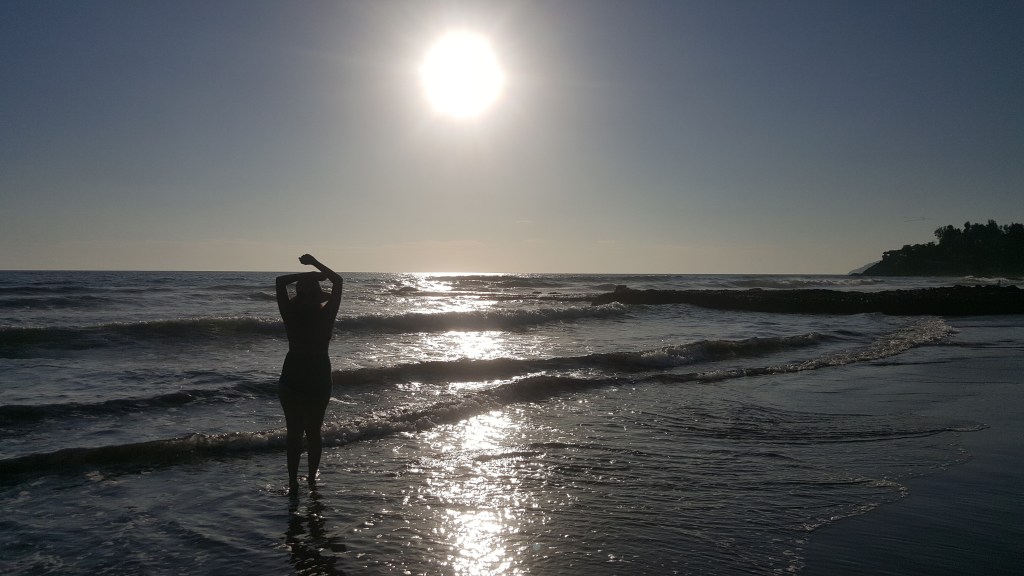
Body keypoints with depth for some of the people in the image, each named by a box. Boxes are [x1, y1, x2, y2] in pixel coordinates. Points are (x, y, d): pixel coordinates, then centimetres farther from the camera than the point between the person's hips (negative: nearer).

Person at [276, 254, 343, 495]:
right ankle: (312, 476, 25)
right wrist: (314, 264, 2)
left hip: (293, 377, 0)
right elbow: (337, 281, 1)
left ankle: (293, 482, 6)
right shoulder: (326, 314, -10)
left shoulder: (291, 313, -8)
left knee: (294, 431, 8)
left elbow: (280, 281, 3)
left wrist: (307, 274, -3)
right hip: (319, 377, 0)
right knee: (313, 430, 14)